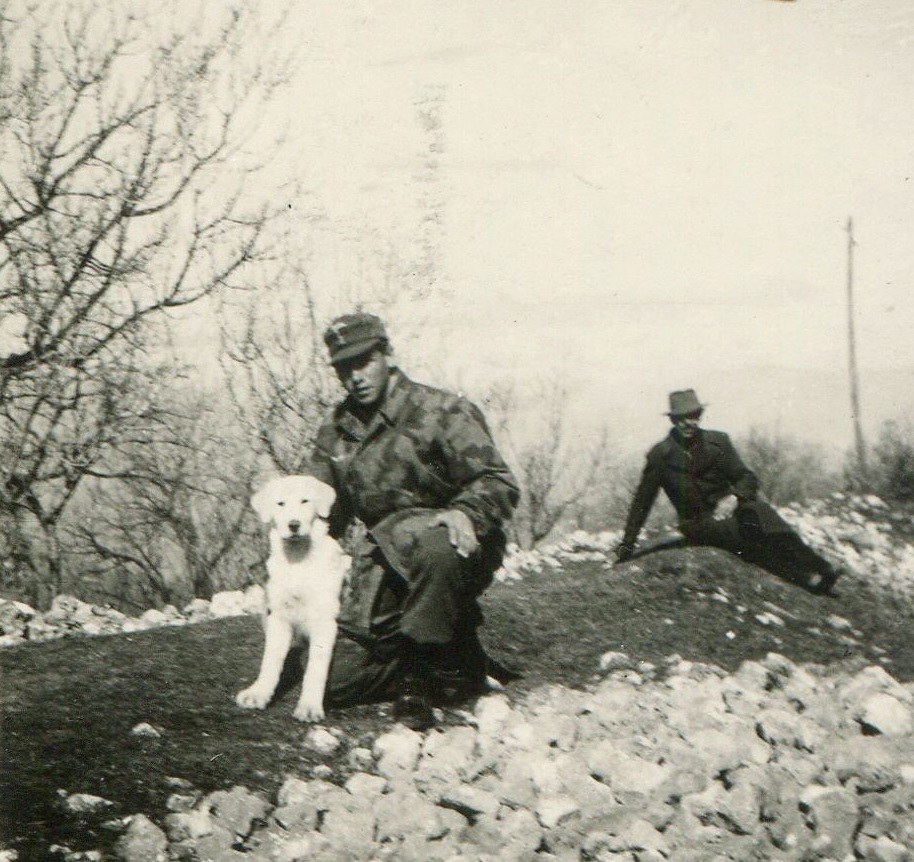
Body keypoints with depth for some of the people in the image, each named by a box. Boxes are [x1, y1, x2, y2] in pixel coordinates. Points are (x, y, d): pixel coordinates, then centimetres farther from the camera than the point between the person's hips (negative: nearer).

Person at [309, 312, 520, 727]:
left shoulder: (440, 412, -5)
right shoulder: (334, 432, 13)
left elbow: (498, 482, -9)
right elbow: (324, 513, 22)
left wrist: (465, 512, -29)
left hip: (445, 542, -5)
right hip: (381, 560, 5)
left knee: (435, 550, -45)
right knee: (338, 680, -7)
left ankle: (427, 669, -23)